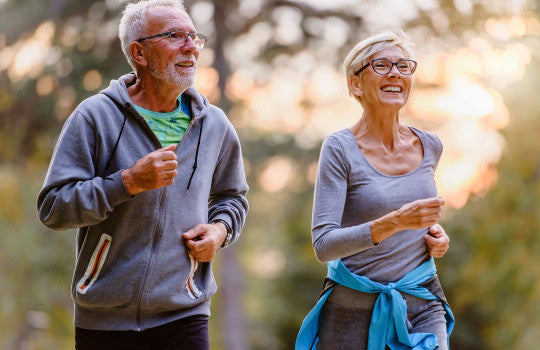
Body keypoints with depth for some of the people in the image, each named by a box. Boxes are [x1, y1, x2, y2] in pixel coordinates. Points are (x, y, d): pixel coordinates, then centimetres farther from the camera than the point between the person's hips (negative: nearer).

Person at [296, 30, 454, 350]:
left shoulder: (429, 147, 5)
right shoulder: (340, 149, -9)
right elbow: (324, 245, -17)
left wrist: (435, 233, 4)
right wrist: (394, 223, -28)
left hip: (422, 306, 4)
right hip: (355, 310, -3)